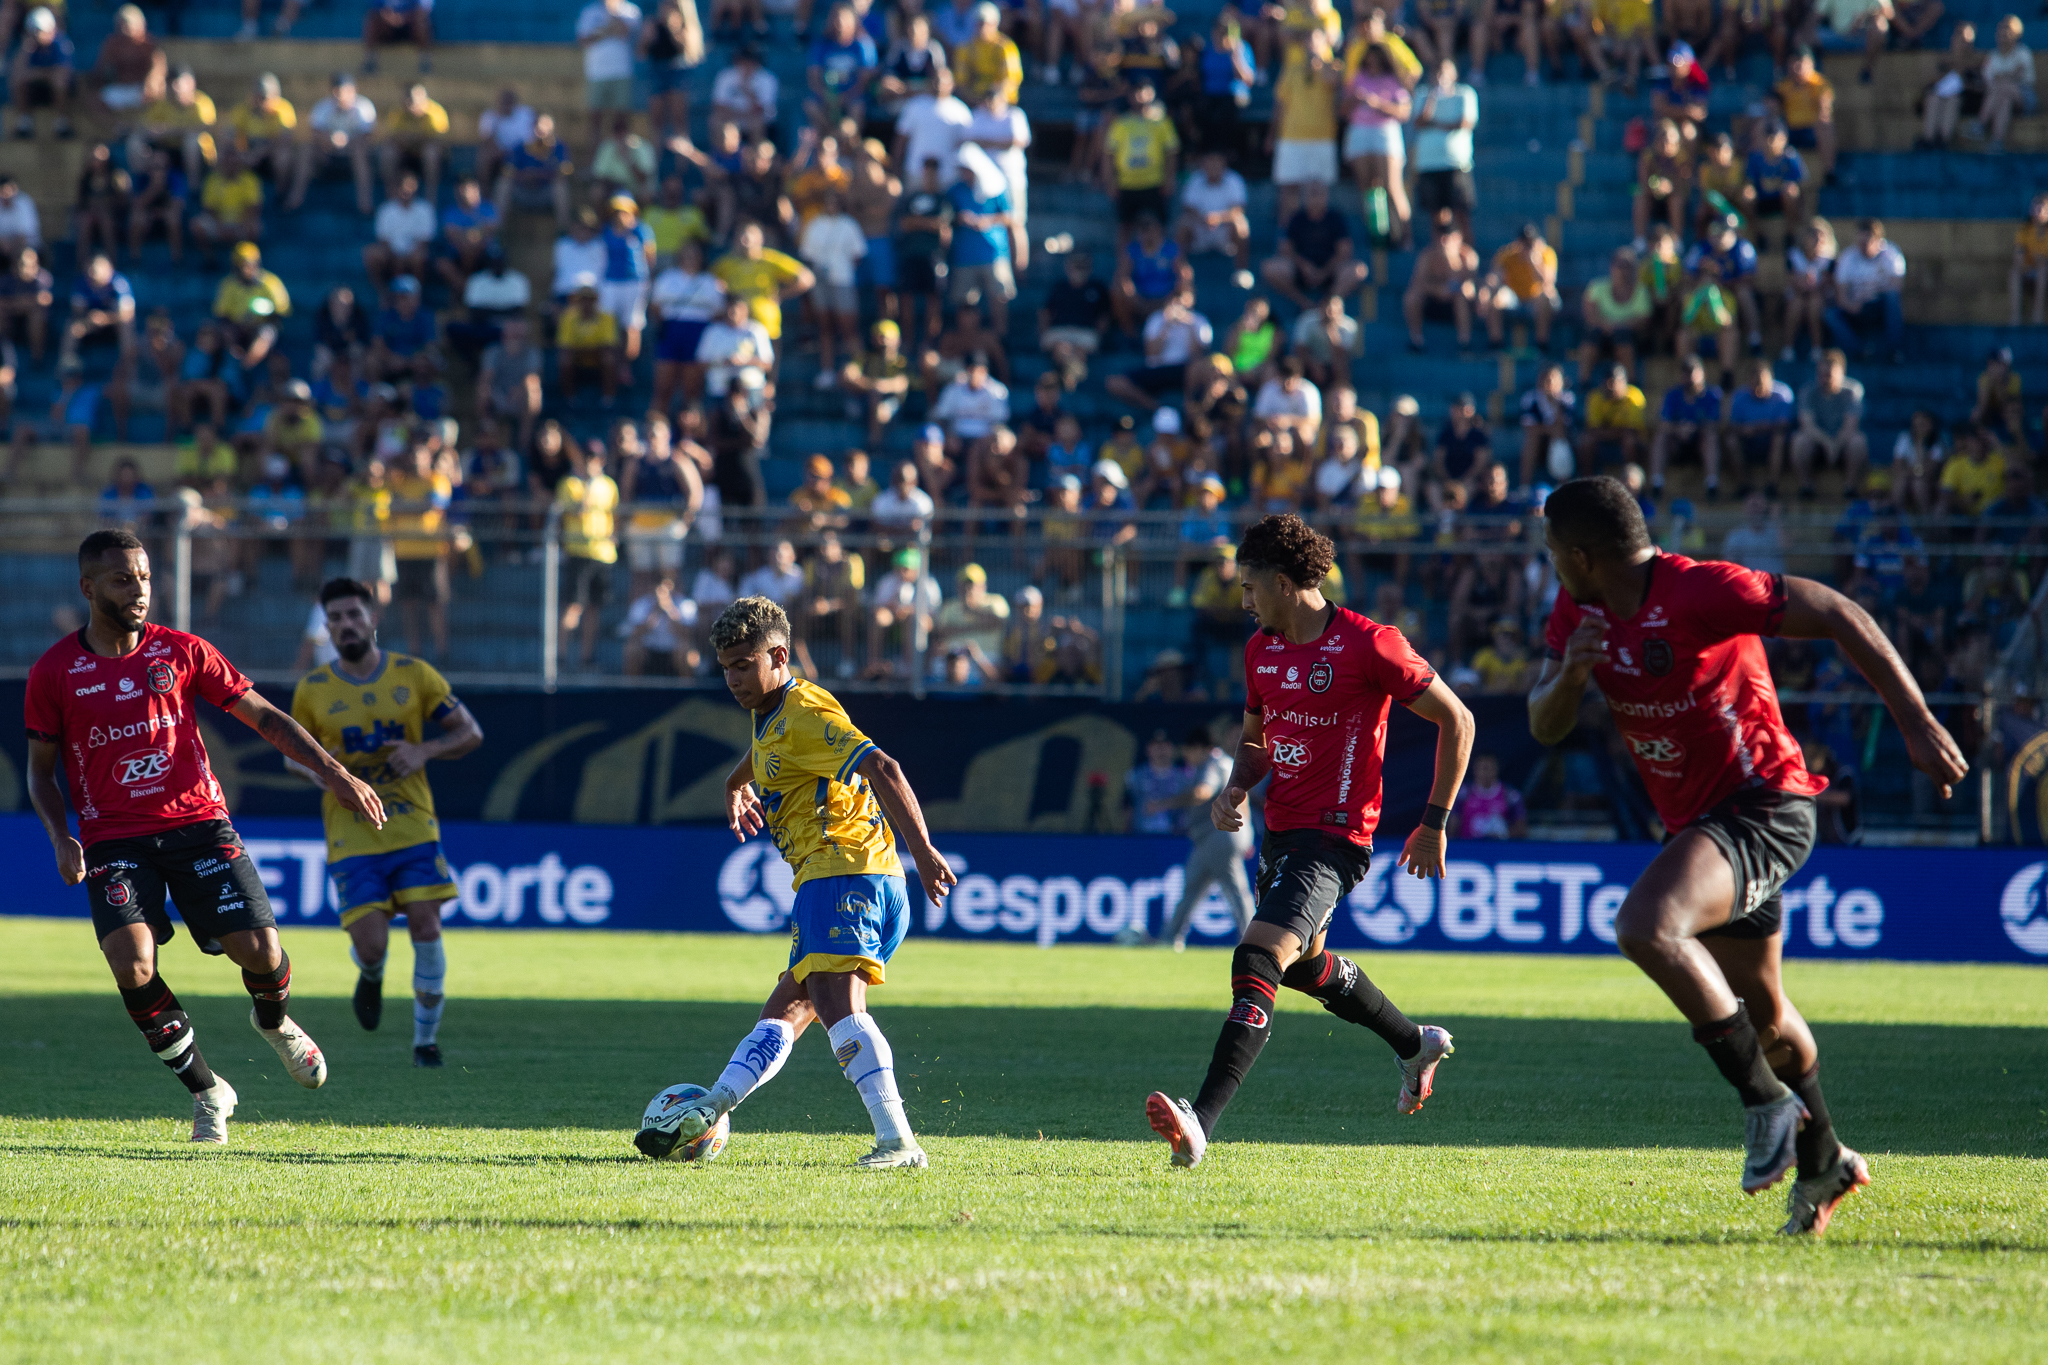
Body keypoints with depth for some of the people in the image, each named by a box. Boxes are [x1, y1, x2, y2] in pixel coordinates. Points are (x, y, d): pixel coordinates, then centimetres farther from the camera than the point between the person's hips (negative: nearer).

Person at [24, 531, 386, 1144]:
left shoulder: (180, 651, 4)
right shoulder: (54, 672, 1)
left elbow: (262, 715, 8)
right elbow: (42, 770, 10)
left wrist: (333, 772, -1)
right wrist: (61, 840, -7)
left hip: (197, 823, 1)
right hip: (112, 839, -1)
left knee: (259, 950, -13)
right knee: (132, 964, -23)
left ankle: (273, 1021, 26)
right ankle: (207, 1093, -4)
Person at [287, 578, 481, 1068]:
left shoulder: (414, 675, 0)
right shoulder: (313, 690, 0)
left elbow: (470, 732, 5)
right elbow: (291, 752, 13)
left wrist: (424, 751, -14)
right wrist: (313, 766, -11)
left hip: (414, 830, 1)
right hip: (353, 839, -1)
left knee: (427, 930, -9)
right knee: (371, 946, -11)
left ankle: (425, 1039, 9)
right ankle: (371, 976, 28)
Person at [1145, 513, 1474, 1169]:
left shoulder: (1368, 645, -14)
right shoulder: (1261, 649, 8)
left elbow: (1456, 721, -8)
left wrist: (1434, 824, -7)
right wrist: (1236, 790, 1)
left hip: (1335, 837, -9)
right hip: (1281, 830, 9)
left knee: (1257, 959, -23)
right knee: (1303, 963, 26)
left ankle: (1202, 1122, -32)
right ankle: (1416, 1044, 51)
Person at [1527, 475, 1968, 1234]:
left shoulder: (1701, 593, -22)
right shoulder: (1578, 612, 2)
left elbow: (1839, 618, -19)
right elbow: (1544, 728, 4)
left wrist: (1916, 724, -21)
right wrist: (1570, 675, -20)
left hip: (1763, 806, -9)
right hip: (1695, 820, 9)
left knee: (1647, 927, -32)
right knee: (1761, 1013, 21)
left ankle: (1767, 1099, -20)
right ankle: (1822, 1162, 42)